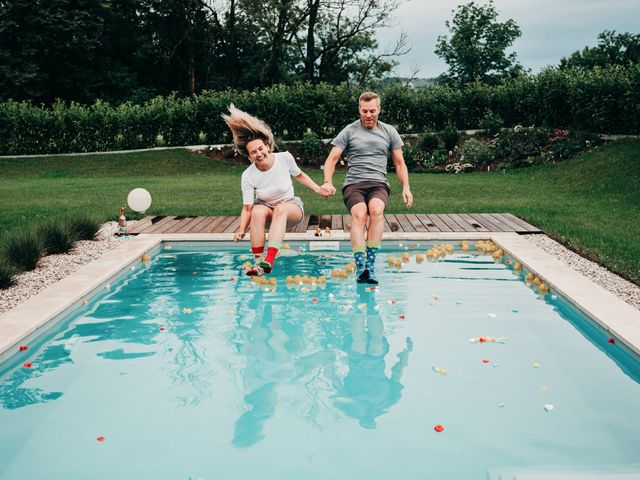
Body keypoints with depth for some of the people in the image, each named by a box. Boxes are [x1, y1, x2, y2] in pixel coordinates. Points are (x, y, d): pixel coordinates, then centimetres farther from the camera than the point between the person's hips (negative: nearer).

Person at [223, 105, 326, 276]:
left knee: (280, 208, -37)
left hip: (291, 207, 0)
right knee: (258, 211, -36)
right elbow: (247, 208, -15)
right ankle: (258, 262, -33)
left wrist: (318, 189, 6)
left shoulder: (285, 158, -13)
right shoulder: (248, 176, -16)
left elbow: (299, 175, 8)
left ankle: (269, 261, -49)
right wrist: (242, 230, -29)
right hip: (266, 209, 0)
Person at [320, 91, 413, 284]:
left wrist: (406, 187, 6)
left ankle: (370, 265, -35)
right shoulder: (349, 132, 10)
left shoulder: (389, 132, 16)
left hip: (379, 184, 1)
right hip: (354, 184, -1)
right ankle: (360, 267, -41)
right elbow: (332, 159, 7)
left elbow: (400, 163, 20)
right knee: (359, 214, -34)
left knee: (376, 210, -35)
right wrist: (328, 182, -11)